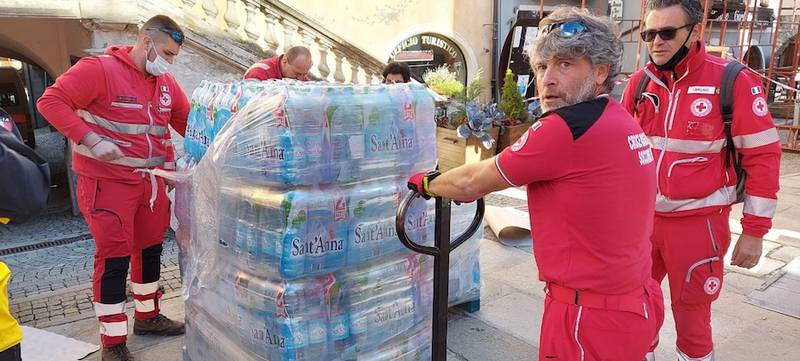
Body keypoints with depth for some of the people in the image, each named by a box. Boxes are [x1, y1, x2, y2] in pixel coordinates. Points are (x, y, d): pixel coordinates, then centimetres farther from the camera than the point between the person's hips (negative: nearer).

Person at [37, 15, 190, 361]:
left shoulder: (166, 82, 8)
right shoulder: (98, 69, -13)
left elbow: (187, 120, 15)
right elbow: (51, 101, -14)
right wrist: (91, 140, -24)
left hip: (151, 181, 7)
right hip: (108, 182, -7)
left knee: (150, 249, 17)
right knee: (114, 259, -2)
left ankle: (147, 316, 36)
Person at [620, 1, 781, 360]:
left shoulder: (733, 81, -10)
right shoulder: (639, 82, 1)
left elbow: (763, 156, -7)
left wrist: (754, 231, -6)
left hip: (698, 223, -4)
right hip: (641, 218, 4)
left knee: (691, 316, 9)